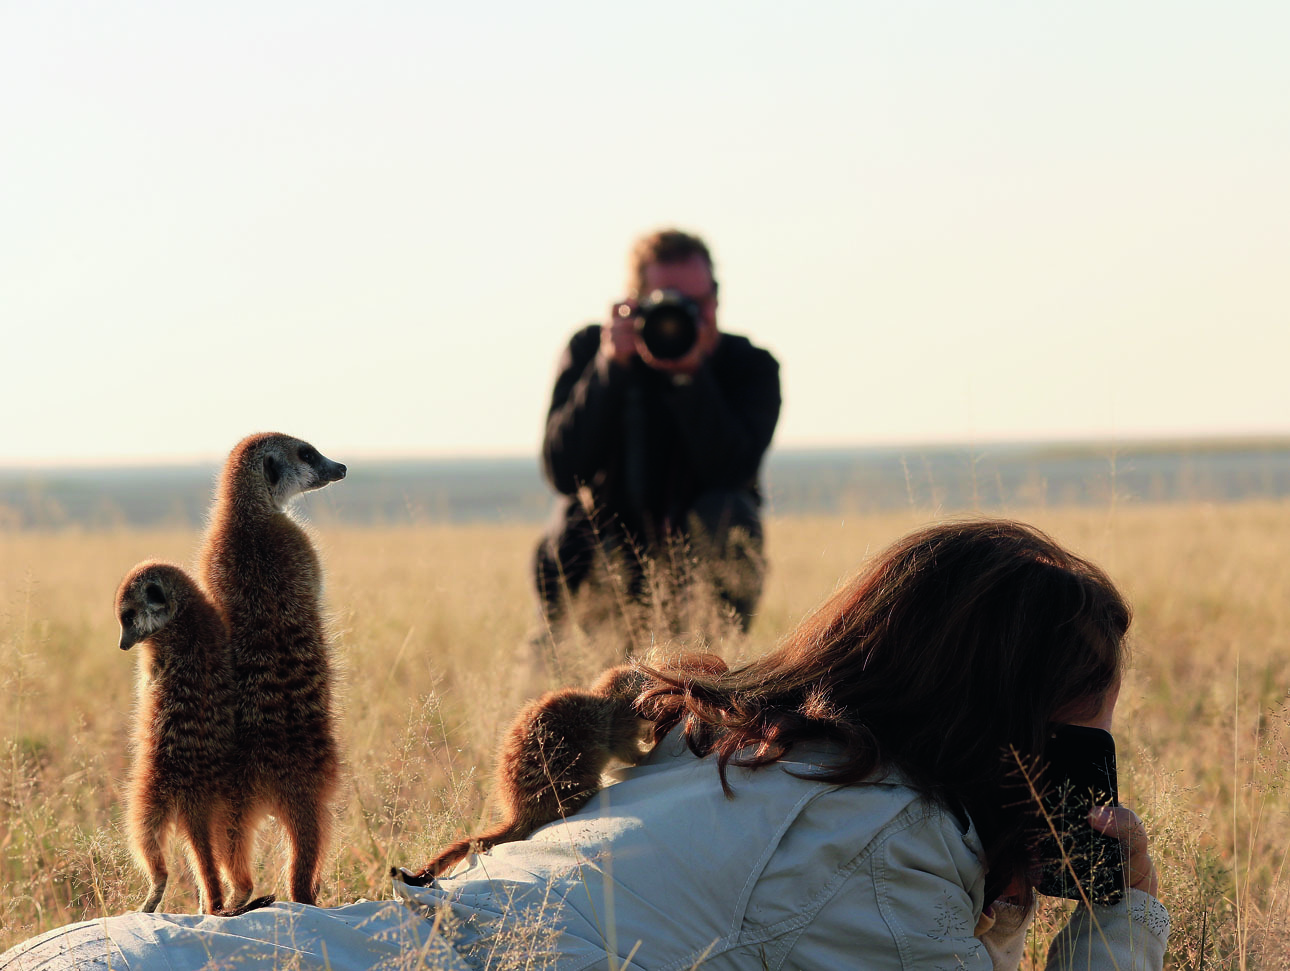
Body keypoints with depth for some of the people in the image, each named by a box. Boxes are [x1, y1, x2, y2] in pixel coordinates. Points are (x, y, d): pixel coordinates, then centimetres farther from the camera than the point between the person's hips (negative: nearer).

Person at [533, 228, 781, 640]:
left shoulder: (749, 365, -12)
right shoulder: (589, 350, -10)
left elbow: (728, 470, -30)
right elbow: (563, 473, -24)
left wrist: (691, 372, -39)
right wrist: (610, 366, -31)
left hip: (700, 557, -1)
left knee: (726, 514, -32)